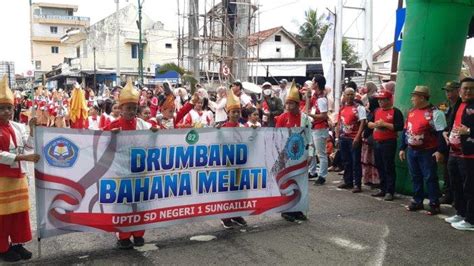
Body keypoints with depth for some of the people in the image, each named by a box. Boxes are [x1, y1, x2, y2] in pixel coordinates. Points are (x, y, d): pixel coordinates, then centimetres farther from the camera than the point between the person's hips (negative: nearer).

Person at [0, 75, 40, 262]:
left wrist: (32, 128, -5)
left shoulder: (18, 127, 6)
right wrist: (24, 158, -23)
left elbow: (30, 146, 7)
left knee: (20, 211, 12)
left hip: (18, 175, 6)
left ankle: (17, 244, 24)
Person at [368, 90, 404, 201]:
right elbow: (369, 123, 17)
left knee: (389, 168, -4)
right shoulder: (377, 111, 15)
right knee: (380, 167, 13)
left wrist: (384, 124, -19)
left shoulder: (395, 112, -6)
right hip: (376, 142, 7)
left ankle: (390, 191, 2)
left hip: (389, 143, -7)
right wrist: (375, 124, -5)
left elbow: (399, 127, -16)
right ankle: (383, 189, 23)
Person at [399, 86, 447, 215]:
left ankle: (434, 204, 9)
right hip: (411, 151, 7)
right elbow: (405, 131, 16)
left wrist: (440, 151, -20)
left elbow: (441, 133, -15)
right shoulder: (411, 112, 11)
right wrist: (402, 148, 15)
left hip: (427, 152, -7)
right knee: (415, 177, 13)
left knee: (430, 178, -1)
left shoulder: (435, 112, -11)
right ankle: (417, 202, 24)